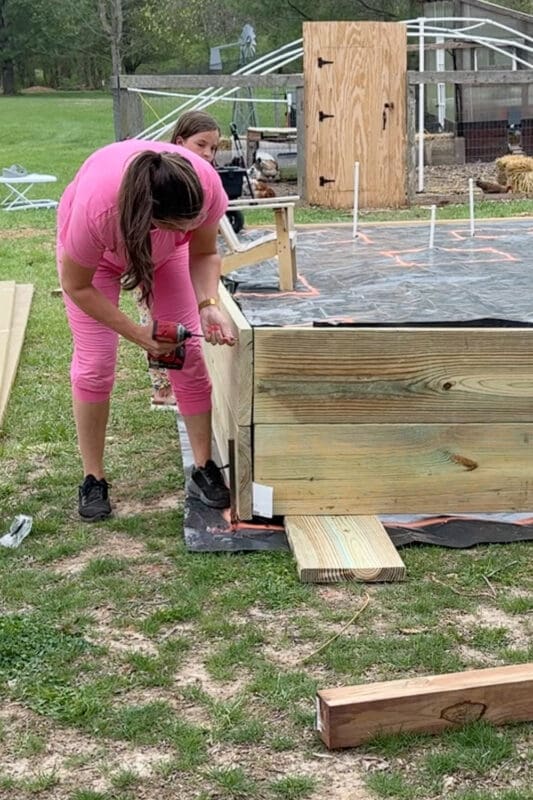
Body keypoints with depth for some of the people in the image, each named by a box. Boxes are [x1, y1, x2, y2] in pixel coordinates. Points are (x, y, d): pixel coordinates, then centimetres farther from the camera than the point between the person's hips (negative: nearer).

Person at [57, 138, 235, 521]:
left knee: (189, 356, -3)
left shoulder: (207, 187, -37)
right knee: (94, 364, -7)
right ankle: (93, 479, 8)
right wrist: (137, 334, -29)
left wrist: (209, 304, -35)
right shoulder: (95, 209, -45)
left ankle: (204, 470, 9)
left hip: (165, 249, 3)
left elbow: (204, 254, -16)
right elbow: (76, 286, -26)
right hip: (94, 252, -3)